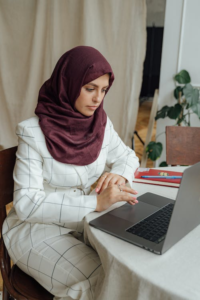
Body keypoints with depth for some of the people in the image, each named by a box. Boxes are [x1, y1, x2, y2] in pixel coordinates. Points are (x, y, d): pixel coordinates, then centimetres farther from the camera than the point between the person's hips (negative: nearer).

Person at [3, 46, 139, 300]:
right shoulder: (34, 132, -18)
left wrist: (119, 174, -13)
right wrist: (96, 202, -31)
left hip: (86, 222, 5)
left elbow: (127, 156, 12)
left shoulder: (101, 123, -3)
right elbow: (27, 203, -23)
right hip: (38, 227, -5)